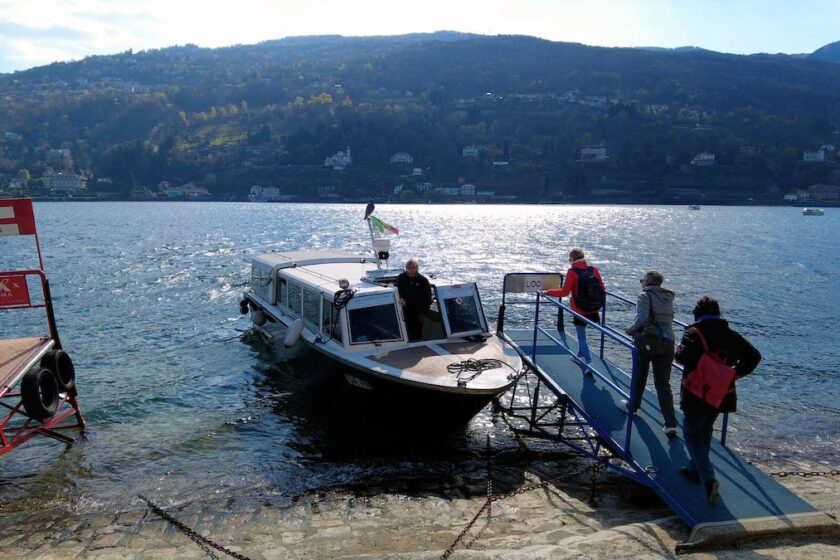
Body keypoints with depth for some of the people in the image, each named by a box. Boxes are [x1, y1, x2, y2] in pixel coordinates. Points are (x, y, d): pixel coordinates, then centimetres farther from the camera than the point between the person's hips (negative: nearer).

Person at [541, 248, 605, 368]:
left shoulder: (572, 272, -15)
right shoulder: (594, 270, -2)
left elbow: (564, 292, -16)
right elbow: (602, 289, 6)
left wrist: (547, 292, -6)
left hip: (579, 311, -5)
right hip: (593, 310, 5)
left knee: (582, 338, 4)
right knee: (581, 333, 26)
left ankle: (588, 364, -3)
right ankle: (580, 356, 40)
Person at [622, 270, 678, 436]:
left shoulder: (644, 295, -6)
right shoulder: (668, 297, 14)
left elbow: (641, 318, -20)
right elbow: (668, 320, 15)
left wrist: (631, 329, -3)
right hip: (667, 343, 5)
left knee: (639, 377, 18)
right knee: (663, 383, 5)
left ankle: (633, 406, 38)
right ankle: (670, 424, -3)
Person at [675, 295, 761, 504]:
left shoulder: (694, 333, -16)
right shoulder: (730, 335, 3)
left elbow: (682, 356, -31)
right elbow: (754, 355, 5)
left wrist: (679, 349, -10)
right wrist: (738, 372, 9)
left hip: (697, 396, -6)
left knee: (692, 435, 4)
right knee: (705, 432, 24)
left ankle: (709, 478, -12)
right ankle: (695, 469, 36)